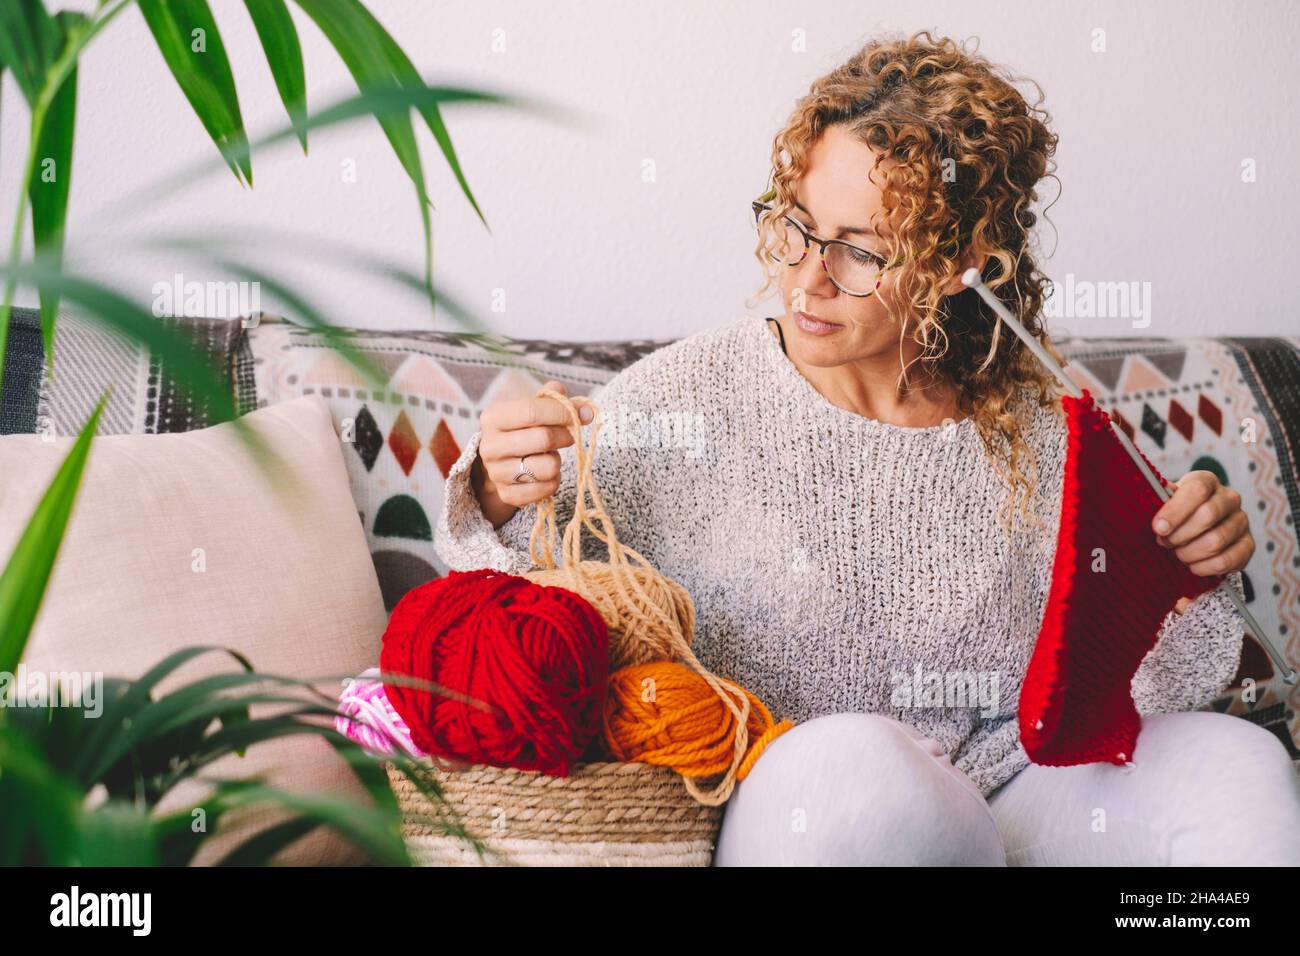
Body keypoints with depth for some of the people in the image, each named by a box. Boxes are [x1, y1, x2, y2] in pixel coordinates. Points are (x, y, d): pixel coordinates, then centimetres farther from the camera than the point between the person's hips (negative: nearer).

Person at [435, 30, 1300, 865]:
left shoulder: (1045, 432, 5)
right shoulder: (684, 403, -3)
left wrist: (1187, 590, -8)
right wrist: (504, 502, -21)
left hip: (1012, 805, 3)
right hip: (776, 810, -2)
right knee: (850, 760, -38)